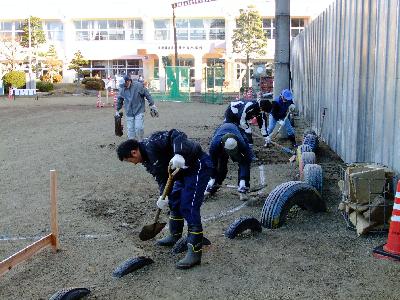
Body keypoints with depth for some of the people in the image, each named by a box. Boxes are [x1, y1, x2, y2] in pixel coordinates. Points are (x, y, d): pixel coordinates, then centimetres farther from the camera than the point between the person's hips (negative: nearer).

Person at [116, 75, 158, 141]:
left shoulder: (138, 85, -9)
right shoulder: (122, 89, 1)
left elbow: (147, 95, -2)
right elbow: (119, 101, 16)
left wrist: (152, 105, -1)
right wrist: (117, 111, 22)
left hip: (139, 111, -3)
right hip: (129, 113, 3)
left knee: (139, 128, -13)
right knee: (130, 130, 3)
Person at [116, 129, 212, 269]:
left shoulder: (151, 144, -20)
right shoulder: (147, 159, 10)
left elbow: (175, 135, -29)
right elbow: (161, 176, 7)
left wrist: (178, 154, -44)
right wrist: (163, 196, -8)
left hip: (199, 165, -11)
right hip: (185, 170, 11)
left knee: (189, 208, -12)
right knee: (174, 201, 20)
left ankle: (195, 253, -8)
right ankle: (174, 236, 40)